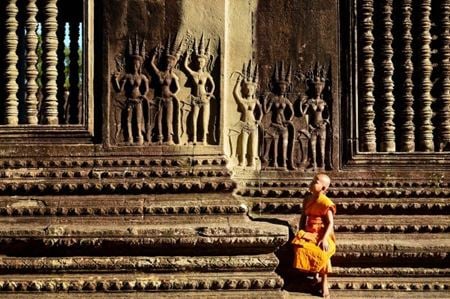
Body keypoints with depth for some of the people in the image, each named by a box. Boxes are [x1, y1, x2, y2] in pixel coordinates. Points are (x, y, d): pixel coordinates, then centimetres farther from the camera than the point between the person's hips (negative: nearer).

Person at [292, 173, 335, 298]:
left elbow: (330, 223, -13)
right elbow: (303, 217, 18)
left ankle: (324, 283, -13)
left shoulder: (326, 203, -10)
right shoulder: (308, 199, 10)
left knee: (322, 252, -33)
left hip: (322, 234, -5)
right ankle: (315, 271, -3)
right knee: (300, 248, -26)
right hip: (308, 233, 5)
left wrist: (324, 239, -23)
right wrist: (301, 232, 6)